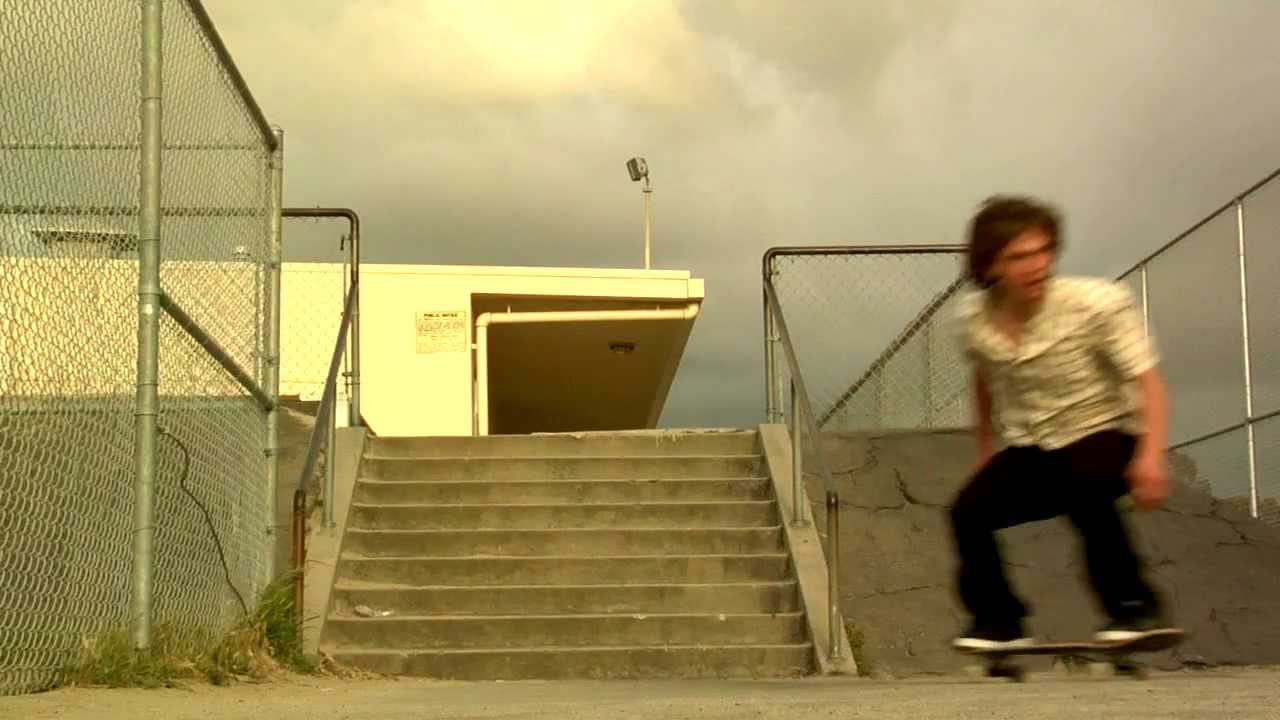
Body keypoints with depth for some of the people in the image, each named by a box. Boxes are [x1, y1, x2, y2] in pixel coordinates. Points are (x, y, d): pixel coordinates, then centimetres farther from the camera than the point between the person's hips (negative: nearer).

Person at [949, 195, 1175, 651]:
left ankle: (1134, 605, -19)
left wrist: (1151, 455, -31)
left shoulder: (1097, 303, -19)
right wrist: (984, 450, 22)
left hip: (1104, 437, -4)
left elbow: (1148, 381, -18)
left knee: (1081, 483, -36)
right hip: (1029, 450, 4)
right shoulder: (974, 318, -7)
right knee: (968, 512, -18)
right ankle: (999, 620, 4)